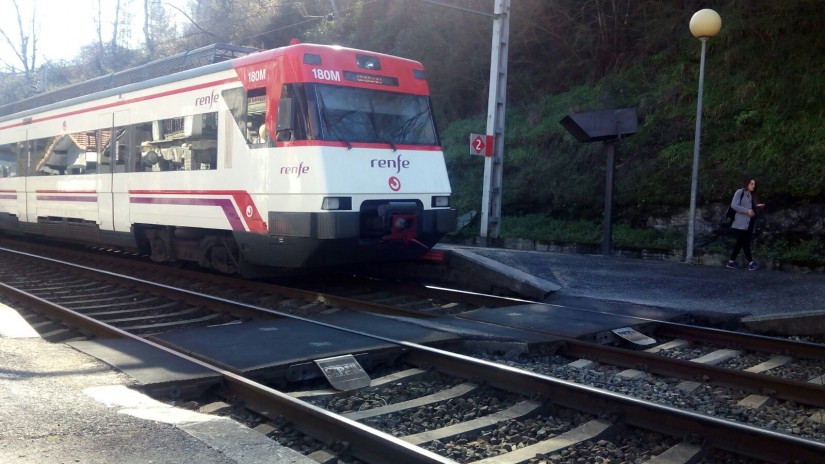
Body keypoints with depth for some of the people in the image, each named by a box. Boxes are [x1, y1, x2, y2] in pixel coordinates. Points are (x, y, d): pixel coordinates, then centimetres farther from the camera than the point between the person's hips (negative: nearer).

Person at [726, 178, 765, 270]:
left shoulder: (752, 195, 20)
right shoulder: (740, 192, -4)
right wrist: (747, 211, -18)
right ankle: (751, 263, -12)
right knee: (745, 243, -9)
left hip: (749, 224, 8)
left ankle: (731, 262, 13)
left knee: (740, 243, 8)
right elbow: (733, 205, -13)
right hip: (741, 224, -8)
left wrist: (757, 206, 5)